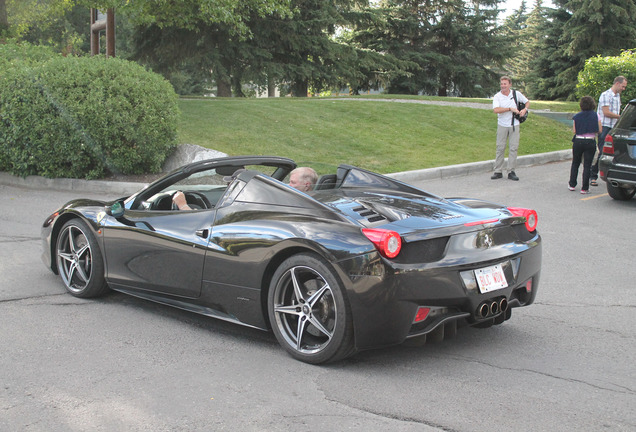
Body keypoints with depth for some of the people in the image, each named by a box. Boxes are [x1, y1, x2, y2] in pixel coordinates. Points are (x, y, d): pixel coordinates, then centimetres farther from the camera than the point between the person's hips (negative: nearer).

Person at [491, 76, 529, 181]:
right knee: (500, 148, 0)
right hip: (502, 125, -1)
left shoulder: (516, 94, 2)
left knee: (513, 148, 0)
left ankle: (511, 171, 6)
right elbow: (496, 110, -20)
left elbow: (527, 102, 16)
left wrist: (524, 109, -5)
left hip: (514, 125, 1)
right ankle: (498, 171, 6)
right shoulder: (497, 96, -4)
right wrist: (510, 109, -21)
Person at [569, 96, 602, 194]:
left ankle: (572, 185, 23)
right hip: (590, 142, -1)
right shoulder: (596, 115, -3)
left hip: (578, 141, 1)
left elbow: (574, 131, -3)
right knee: (587, 165, 3)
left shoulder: (577, 116, -1)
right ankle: (584, 188, 2)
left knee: (575, 163, 17)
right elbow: (599, 130, -4)